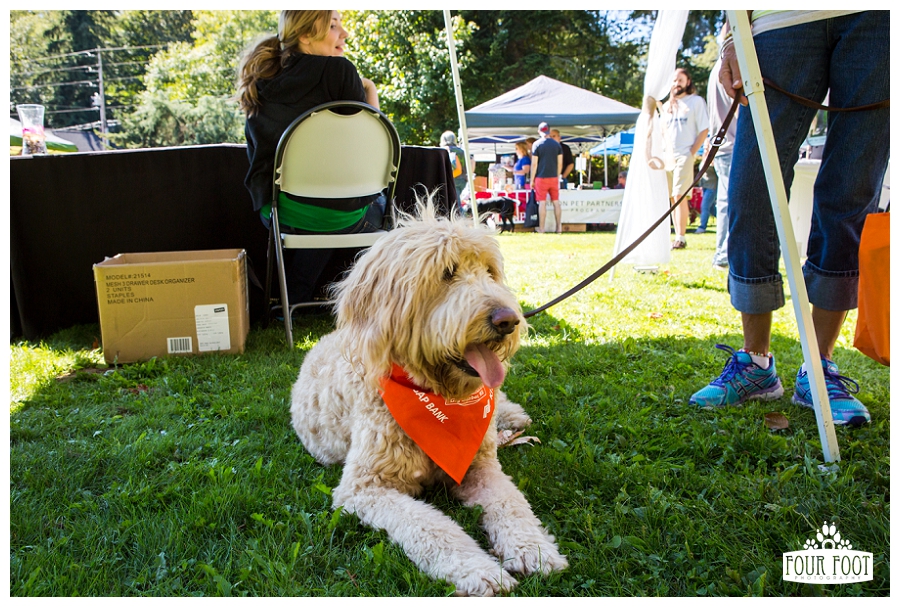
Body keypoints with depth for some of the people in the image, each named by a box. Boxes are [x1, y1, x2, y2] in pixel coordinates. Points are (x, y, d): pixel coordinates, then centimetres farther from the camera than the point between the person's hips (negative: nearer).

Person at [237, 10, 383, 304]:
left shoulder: (263, 81, 7)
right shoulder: (339, 70, -10)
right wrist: (370, 92, 10)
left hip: (277, 214, 6)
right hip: (341, 218, -5)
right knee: (380, 204, 28)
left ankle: (295, 298, 34)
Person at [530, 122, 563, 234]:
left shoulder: (537, 144, -5)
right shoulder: (556, 144, 6)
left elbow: (534, 164, -7)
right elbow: (560, 163, 8)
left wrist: (532, 180, 0)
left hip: (541, 177, -3)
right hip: (554, 177, 3)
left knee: (542, 202, -2)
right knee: (556, 202, 7)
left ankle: (541, 228, 1)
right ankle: (559, 227, 8)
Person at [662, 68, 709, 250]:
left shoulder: (696, 101, 3)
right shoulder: (667, 106, 19)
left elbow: (704, 130, -3)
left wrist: (691, 152, -10)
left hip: (684, 157, -6)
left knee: (680, 196, -13)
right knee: (672, 198, 5)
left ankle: (681, 238, -13)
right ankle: (677, 236, 10)